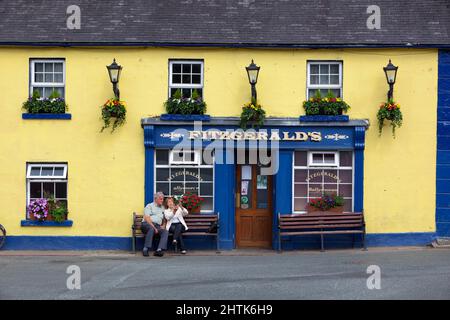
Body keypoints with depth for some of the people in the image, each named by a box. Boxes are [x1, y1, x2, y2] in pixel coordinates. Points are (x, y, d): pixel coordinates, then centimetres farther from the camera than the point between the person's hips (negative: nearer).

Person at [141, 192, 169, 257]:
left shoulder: (162, 208, 28)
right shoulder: (149, 206, 8)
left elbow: (164, 219, 28)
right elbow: (146, 218, -5)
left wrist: (163, 225, 4)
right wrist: (154, 227, -15)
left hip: (157, 226, 5)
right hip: (147, 224, -5)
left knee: (165, 232, -26)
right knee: (151, 229, -40)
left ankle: (159, 250, -42)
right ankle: (145, 249, -39)